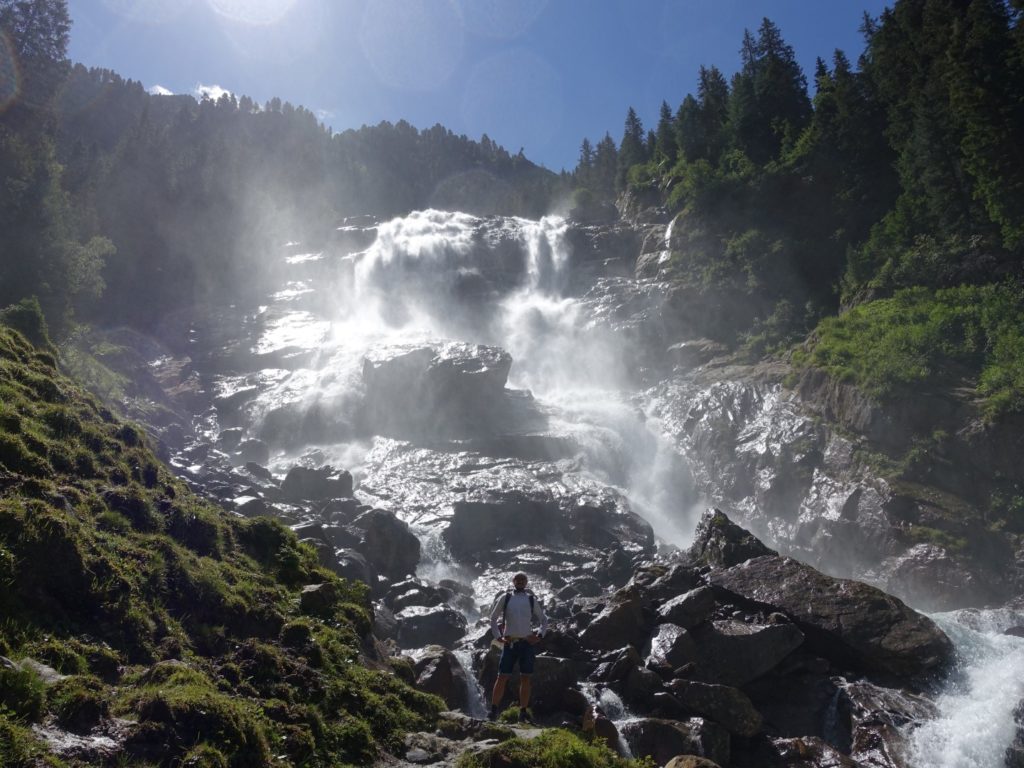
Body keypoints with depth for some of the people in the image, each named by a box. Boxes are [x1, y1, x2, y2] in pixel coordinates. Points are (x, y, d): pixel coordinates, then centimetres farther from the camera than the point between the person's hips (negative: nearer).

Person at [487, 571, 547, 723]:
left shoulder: (532, 600, 9)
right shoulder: (505, 598, 5)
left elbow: (544, 620, 16)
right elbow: (493, 618, 11)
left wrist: (539, 636, 2)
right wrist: (498, 637, 1)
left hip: (527, 643, 1)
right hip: (510, 643, -1)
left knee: (525, 678, 3)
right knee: (502, 677, -4)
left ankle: (523, 713, 8)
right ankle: (493, 710, -1)